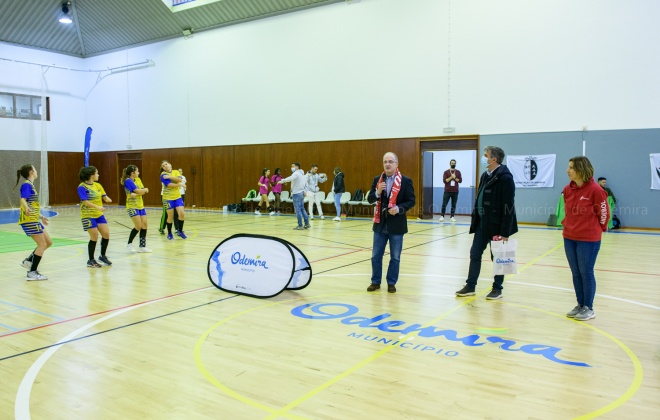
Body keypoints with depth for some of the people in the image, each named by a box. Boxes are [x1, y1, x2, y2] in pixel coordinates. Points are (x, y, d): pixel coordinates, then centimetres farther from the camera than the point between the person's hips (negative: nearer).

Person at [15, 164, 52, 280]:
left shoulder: (30, 185, 18)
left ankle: (28, 261, 19)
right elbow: (23, 200, -27)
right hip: (29, 220, -10)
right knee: (42, 244, -7)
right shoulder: (26, 185, -10)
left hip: (33, 220, 10)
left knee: (48, 242, 10)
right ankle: (32, 273, -4)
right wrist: (26, 209, -48)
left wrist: (41, 217, 34)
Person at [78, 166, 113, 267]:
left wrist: (107, 199, -17)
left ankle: (103, 256, 22)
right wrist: (97, 207, -34)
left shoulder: (98, 185, 9)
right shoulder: (82, 187, -13)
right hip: (88, 216, -7)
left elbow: (104, 197, 7)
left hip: (99, 214, 7)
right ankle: (91, 260, 10)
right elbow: (85, 201, -23)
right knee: (94, 237, -6)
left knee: (106, 234, 2)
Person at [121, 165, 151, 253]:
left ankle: (142, 246, 10)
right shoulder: (128, 181, -12)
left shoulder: (138, 180, 11)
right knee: (138, 226, -10)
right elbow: (138, 191, -18)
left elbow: (143, 191, 1)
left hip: (140, 205, 7)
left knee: (144, 225, 3)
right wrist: (145, 189, 1)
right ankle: (129, 244, 8)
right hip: (132, 206, -7)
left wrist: (136, 194, -18)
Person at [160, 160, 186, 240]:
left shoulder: (176, 172, 6)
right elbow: (169, 185, -20)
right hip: (168, 198, -4)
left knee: (181, 214, -6)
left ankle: (180, 232, 12)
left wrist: (169, 176, -22)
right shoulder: (163, 175, -8)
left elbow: (179, 179, -13)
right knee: (170, 216, 2)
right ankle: (169, 233, 19)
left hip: (177, 197, 4)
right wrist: (180, 185, -12)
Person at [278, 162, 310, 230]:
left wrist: (282, 181, -31)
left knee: (298, 210, -5)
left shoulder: (296, 173, -14)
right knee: (302, 209, 14)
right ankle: (307, 224, 15)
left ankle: (300, 226, -2)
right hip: (301, 192, 9)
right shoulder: (302, 173, 16)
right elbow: (305, 181, 26)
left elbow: (290, 178, -34)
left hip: (296, 193, -9)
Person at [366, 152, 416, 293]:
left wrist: (399, 209, -21)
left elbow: (411, 201, -5)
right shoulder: (377, 180, 5)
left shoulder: (406, 181, -6)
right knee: (376, 255, 10)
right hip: (380, 224, 3)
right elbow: (369, 199, 3)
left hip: (396, 225, -3)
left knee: (395, 257, 9)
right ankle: (375, 281, 23)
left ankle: (391, 282, 22)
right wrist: (377, 192, -17)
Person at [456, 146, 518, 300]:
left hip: (496, 224, -8)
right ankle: (470, 286, 19)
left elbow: (508, 206, -19)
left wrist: (505, 232, -20)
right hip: (482, 223, 8)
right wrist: (476, 220, 12)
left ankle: (497, 289, 21)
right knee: (475, 254, 9)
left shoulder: (505, 177, -16)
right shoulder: (485, 176, 9)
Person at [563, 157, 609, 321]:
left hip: (588, 239, -6)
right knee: (576, 273, 12)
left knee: (586, 273, 2)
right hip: (569, 237, 6)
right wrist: (568, 225, 14)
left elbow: (604, 214, -6)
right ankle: (580, 305, 24)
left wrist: (596, 229, 6)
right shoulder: (567, 189, 3)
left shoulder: (595, 190, -16)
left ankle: (588, 308, 15)